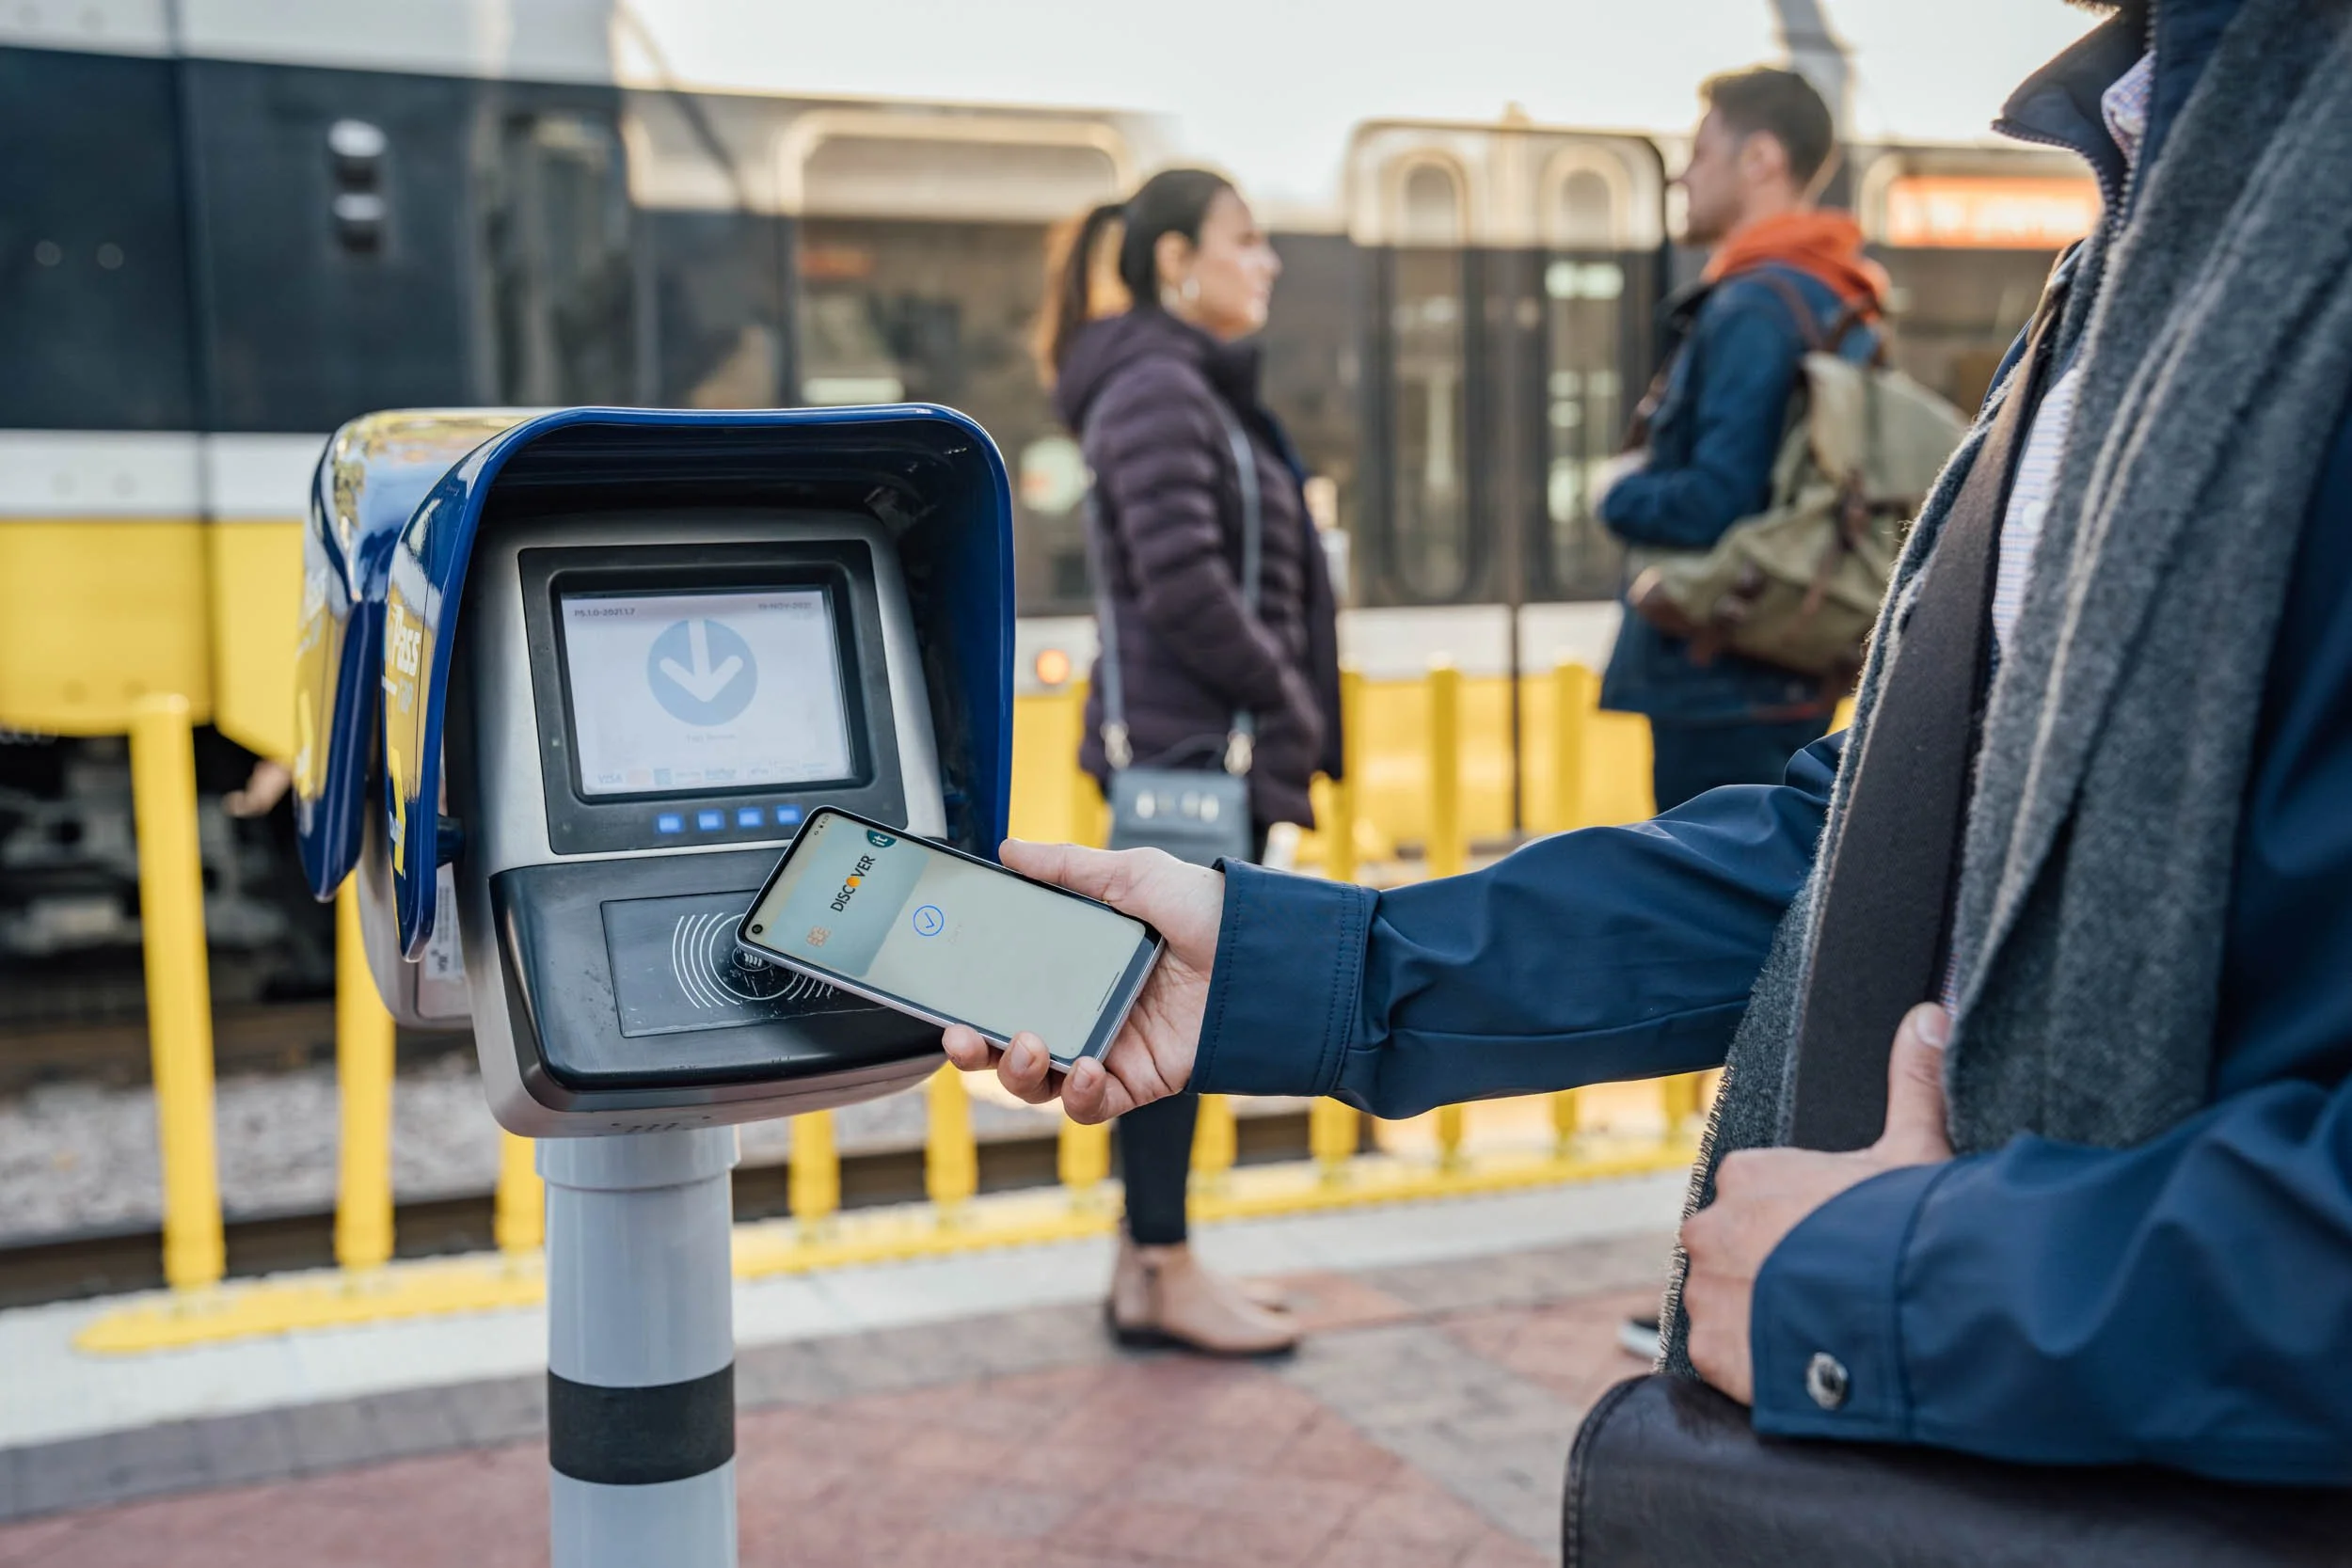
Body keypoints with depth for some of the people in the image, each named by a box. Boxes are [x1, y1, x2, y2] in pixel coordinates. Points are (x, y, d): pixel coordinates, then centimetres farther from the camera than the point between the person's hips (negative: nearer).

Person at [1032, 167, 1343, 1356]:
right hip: (1190, 747, -10)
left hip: (1209, 751, 10)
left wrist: (1289, 723, 10)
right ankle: (1162, 1274, 6)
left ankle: (1150, 1261, 19)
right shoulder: (1158, 388, -11)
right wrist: (1291, 706, -10)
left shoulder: (1204, 388, 20)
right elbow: (1183, 586, -19)